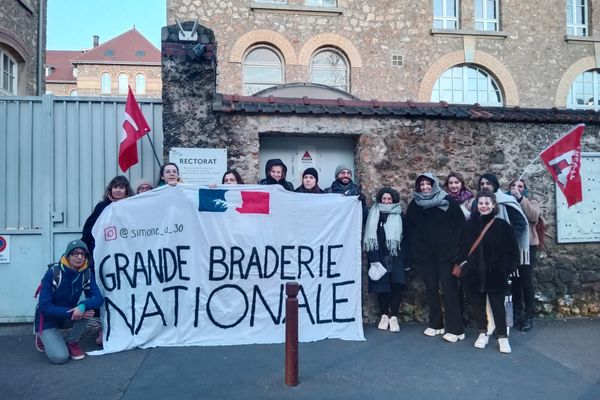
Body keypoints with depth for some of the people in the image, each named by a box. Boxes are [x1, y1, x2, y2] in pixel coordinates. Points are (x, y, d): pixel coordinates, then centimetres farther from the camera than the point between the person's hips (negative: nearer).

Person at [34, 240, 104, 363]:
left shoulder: (86, 273, -12)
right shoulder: (53, 272, -24)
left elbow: (98, 298, -20)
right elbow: (44, 307, -24)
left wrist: (82, 306, -40)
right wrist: (71, 312, -33)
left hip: (68, 317, 4)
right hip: (48, 320, -4)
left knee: (87, 309, -27)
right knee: (60, 357, -20)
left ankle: (72, 342, -1)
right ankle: (43, 337, 13)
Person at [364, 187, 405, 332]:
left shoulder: (400, 216, 5)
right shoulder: (374, 215, 7)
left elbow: (405, 237, 3)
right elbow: (370, 236, 6)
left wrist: (407, 260, -1)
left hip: (395, 257, -1)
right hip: (379, 257, 1)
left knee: (396, 285, -5)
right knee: (381, 285, 2)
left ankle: (394, 317, 3)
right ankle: (384, 316, 12)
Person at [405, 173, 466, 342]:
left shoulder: (447, 201, -2)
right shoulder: (413, 205, 5)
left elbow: (461, 225, -3)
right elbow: (409, 230, 8)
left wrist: (458, 248, -7)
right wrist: (413, 252, 5)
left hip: (446, 252, -3)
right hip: (425, 254, 3)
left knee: (449, 288, -3)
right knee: (431, 288, 9)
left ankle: (455, 328, 2)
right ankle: (435, 324, 21)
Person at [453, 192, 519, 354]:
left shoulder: (502, 225, -3)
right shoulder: (470, 225, 4)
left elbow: (511, 250, -1)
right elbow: (460, 246, 11)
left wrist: (506, 268, -7)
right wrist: (462, 262, -1)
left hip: (495, 274, -2)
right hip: (474, 273, 3)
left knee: (498, 305, 5)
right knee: (477, 304, 11)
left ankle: (503, 337, 17)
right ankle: (483, 334, 26)